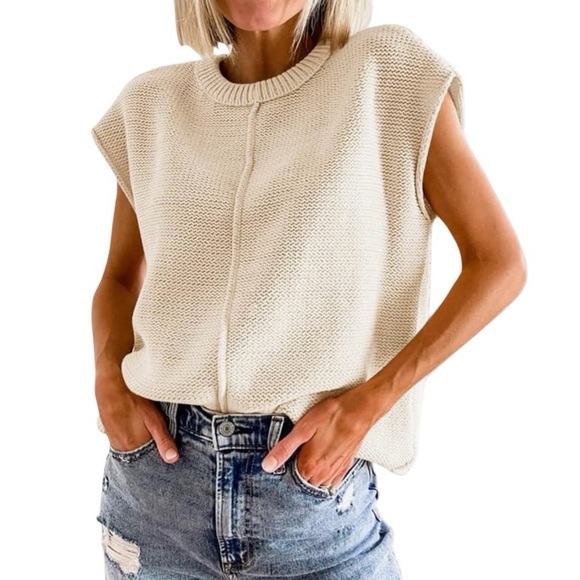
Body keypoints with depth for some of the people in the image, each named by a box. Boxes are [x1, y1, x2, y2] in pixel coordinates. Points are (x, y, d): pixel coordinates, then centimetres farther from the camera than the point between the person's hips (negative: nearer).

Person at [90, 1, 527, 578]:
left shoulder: (390, 73, -5)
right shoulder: (152, 104, 4)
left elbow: (498, 261, -6)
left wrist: (366, 402, -14)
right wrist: (110, 379, -4)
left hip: (314, 484, -3)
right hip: (154, 472, 3)